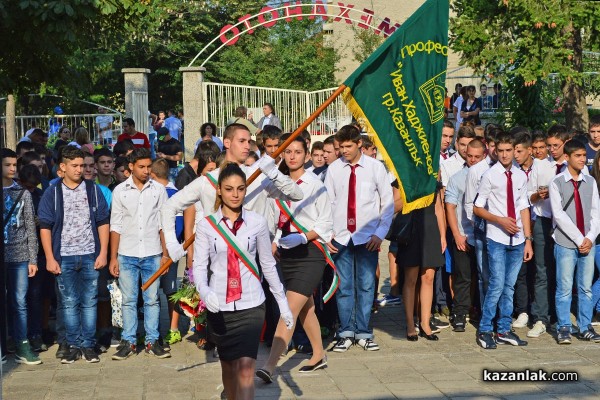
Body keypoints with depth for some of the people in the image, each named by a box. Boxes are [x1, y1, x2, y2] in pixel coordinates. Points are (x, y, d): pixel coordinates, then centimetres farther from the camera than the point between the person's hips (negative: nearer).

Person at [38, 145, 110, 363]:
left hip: (90, 256, 0)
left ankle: (89, 345, 12)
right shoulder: (52, 193, 3)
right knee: (69, 303, 4)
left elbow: (103, 222, 6)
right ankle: (74, 345, 13)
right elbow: (45, 227, 2)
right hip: (64, 257, 0)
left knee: (89, 302, 4)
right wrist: (50, 258, -4)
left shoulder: (93, 190, 5)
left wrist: (103, 253, -2)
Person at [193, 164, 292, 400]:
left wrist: (283, 303, 9)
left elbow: (268, 265, 7)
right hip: (219, 306, 1)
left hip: (251, 305, -1)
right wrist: (204, 290, -26)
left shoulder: (257, 223, 1)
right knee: (228, 366, 14)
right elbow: (199, 265, -5)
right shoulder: (206, 225, 0)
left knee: (246, 369, -13)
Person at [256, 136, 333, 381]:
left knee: (290, 310, -13)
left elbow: (326, 223, -8)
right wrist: (275, 244, 5)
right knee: (306, 309, 16)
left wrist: (302, 237, -20)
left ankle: (269, 367, -18)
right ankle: (318, 356, 32)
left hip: (309, 253, -7)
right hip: (287, 255, 7)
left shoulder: (314, 184, -7)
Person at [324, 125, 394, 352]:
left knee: (366, 286, 5)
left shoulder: (375, 167, -2)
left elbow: (388, 202, 2)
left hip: (368, 237, -1)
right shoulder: (334, 169, 1)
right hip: (340, 237, 1)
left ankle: (364, 333, 15)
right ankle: (346, 333, 15)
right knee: (343, 286, 4)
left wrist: (380, 233, -5)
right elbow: (328, 203, 5)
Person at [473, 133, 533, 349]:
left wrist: (528, 239, 6)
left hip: (517, 240, 4)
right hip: (497, 239, -4)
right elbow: (477, 208, -2)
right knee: (497, 285, -8)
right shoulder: (490, 175, -5)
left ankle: (504, 331, 19)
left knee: (509, 286, 10)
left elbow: (524, 208, 9)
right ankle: (484, 330, 5)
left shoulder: (521, 176, 7)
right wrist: (501, 220, -14)